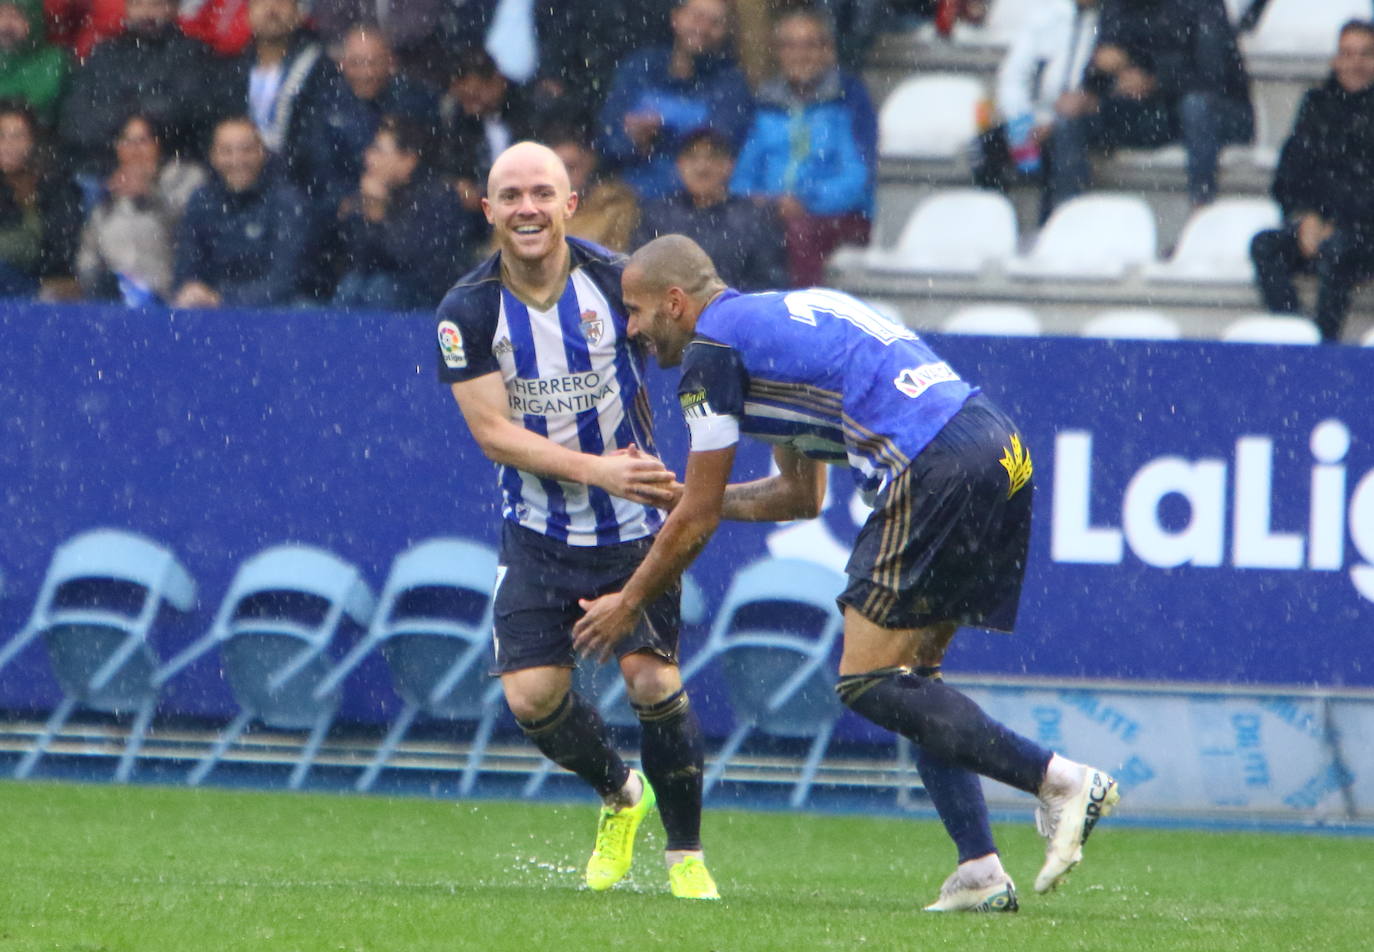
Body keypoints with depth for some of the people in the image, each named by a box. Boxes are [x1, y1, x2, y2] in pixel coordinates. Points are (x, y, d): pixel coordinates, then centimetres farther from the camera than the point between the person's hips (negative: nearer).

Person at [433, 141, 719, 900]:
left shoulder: (618, 280, -12)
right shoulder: (467, 312, -10)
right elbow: (493, 432, -12)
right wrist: (597, 469, -24)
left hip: (635, 525, -2)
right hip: (539, 531, 2)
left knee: (653, 681, -14)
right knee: (531, 697, -7)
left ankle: (686, 855, 6)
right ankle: (620, 794, 25)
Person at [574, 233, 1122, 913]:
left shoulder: (713, 345, 0)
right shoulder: (776, 317, 28)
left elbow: (698, 520, 4)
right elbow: (802, 495, 34)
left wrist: (627, 603, 17)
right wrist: (684, 493, 39)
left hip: (936, 470, -9)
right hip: (1000, 448, 9)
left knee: (867, 683, -4)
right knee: (906, 676, 15)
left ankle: (1059, 780, -12)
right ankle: (979, 870, 4)